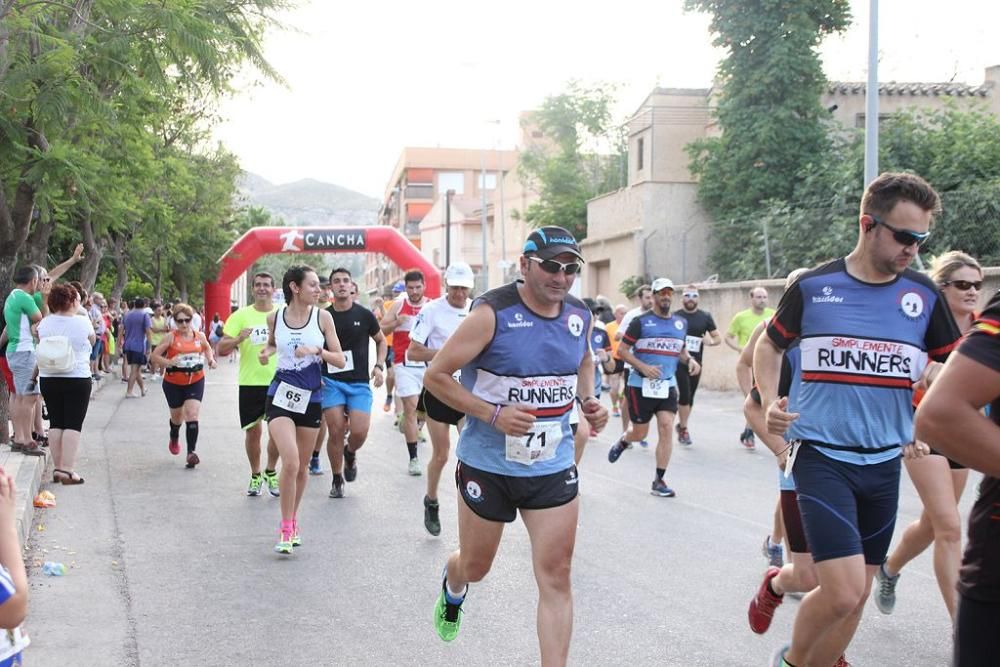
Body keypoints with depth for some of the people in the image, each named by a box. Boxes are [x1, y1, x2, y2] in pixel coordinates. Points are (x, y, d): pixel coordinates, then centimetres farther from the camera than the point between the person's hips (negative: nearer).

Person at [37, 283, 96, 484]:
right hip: (78, 379, -4)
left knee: (55, 422, 12)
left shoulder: (45, 323, -1)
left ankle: (57, 468, 13)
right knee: (73, 424, -1)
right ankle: (67, 469, -9)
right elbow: (92, 341, 7)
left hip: (48, 379, 4)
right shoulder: (82, 322, -10)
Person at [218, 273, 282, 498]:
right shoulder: (241, 316, 0)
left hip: (278, 381, 0)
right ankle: (255, 476, 23)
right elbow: (221, 349, -5)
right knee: (253, 431, 5)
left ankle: (270, 472, 18)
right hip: (250, 383, 0)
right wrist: (238, 339, -21)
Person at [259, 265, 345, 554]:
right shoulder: (275, 317, -1)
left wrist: (317, 350, -19)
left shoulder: (322, 317, -3)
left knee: (302, 466, 12)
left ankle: (293, 521, 34)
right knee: (290, 462, -17)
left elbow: (340, 360, -2)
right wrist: (266, 353, -1)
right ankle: (286, 529, -4)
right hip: (281, 394, -2)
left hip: (311, 397, 2)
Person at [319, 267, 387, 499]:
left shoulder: (364, 315, 1)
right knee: (336, 431, -6)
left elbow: (381, 340, 15)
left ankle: (350, 454, 24)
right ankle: (337, 480, 13)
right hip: (331, 381, 0)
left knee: (360, 432, -12)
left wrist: (379, 366, 1)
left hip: (359, 383, 0)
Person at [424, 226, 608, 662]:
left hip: (553, 468, 3)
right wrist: (493, 415, -23)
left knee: (556, 577, -3)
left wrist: (588, 401, 4)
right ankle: (452, 588, 54)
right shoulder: (492, 313, -17)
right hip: (488, 465, -3)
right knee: (475, 566, 16)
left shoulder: (579, 316, 0)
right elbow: (436, 375, -14)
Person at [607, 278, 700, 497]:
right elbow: (622, 350, -5)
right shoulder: (641, 322, -5)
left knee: (666, 428, -10)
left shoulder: (681, 323, 10)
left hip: (667, 386, 4)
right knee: (639, 433, 4)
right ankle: (622, 442, 42)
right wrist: (643, 367, -18)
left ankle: (659, 481, -2)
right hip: (641, 386, -3)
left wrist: (690, 360, 0)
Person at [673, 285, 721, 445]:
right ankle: (683, 429, 1)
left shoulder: (705, 316, 5)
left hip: (696, 362, 3)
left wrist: (711, 341, -14)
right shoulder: (675, 316, -1)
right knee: (684, 394, -11)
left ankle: (681, 425, 27)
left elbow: (718, 337, 7)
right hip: (679, 361, -3)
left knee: (690, 396, 9)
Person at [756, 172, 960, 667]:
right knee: (843, 593, -15)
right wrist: (770, 401, -5)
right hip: (822, 457, -4)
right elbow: (769, 345, 11)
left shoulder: (924, 296, 1)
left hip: (885, 463, 4)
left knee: (855, 596, 12)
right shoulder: (813, 287, -4)